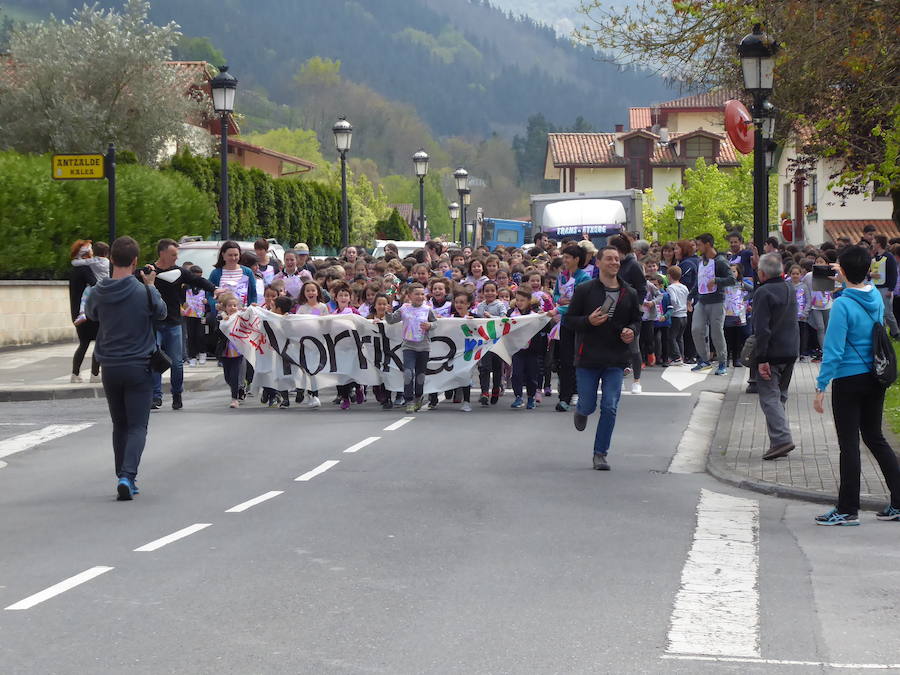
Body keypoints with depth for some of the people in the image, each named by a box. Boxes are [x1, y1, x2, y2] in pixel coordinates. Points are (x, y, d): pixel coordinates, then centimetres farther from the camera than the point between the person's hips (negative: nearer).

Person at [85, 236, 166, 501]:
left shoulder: (99, 292, -4)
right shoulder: (143, 292, -12)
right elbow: (162, 312, 5)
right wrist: (151, 285, 14)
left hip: (110, 368, 3)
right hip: (138, 367, -3)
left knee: (119, 425, 16)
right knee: (137, 426, -1)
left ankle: (123, 477, 19)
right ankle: (127, 475, -19)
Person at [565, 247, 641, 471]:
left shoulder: (629, 294, 6)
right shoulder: (585, 290, -3)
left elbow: (636, 320, 18)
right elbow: (568, 320, -1)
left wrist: (632, 331, -5)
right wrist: (588, 321, -19)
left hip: (616, 360, 2)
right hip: (588, 358, -2)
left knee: (610, 408, -4)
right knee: (588, 406, 3)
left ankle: (600, 453, 8)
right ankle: (581, 412, 42)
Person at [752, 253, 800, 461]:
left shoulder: (763, 293, -15)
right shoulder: (789, 291, 12)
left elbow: (762, 329, -19)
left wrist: (761, 359, -19)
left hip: (772, 352, -8)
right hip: (791, 351, 8)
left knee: (769, 397, -7)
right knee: (780, 396, 16)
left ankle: (781, 438, -19)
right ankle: (780, 440, 18)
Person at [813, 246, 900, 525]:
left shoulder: (843, 305, -19)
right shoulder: (876, 297, 1)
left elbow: (833, 351, -20)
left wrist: (820, 387, -15)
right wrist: (844, 279, 29)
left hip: (848, 381, -7)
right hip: (875, 378, 7)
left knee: (849, 444, 0)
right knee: (875, 438, 17)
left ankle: (848, 510, 6)